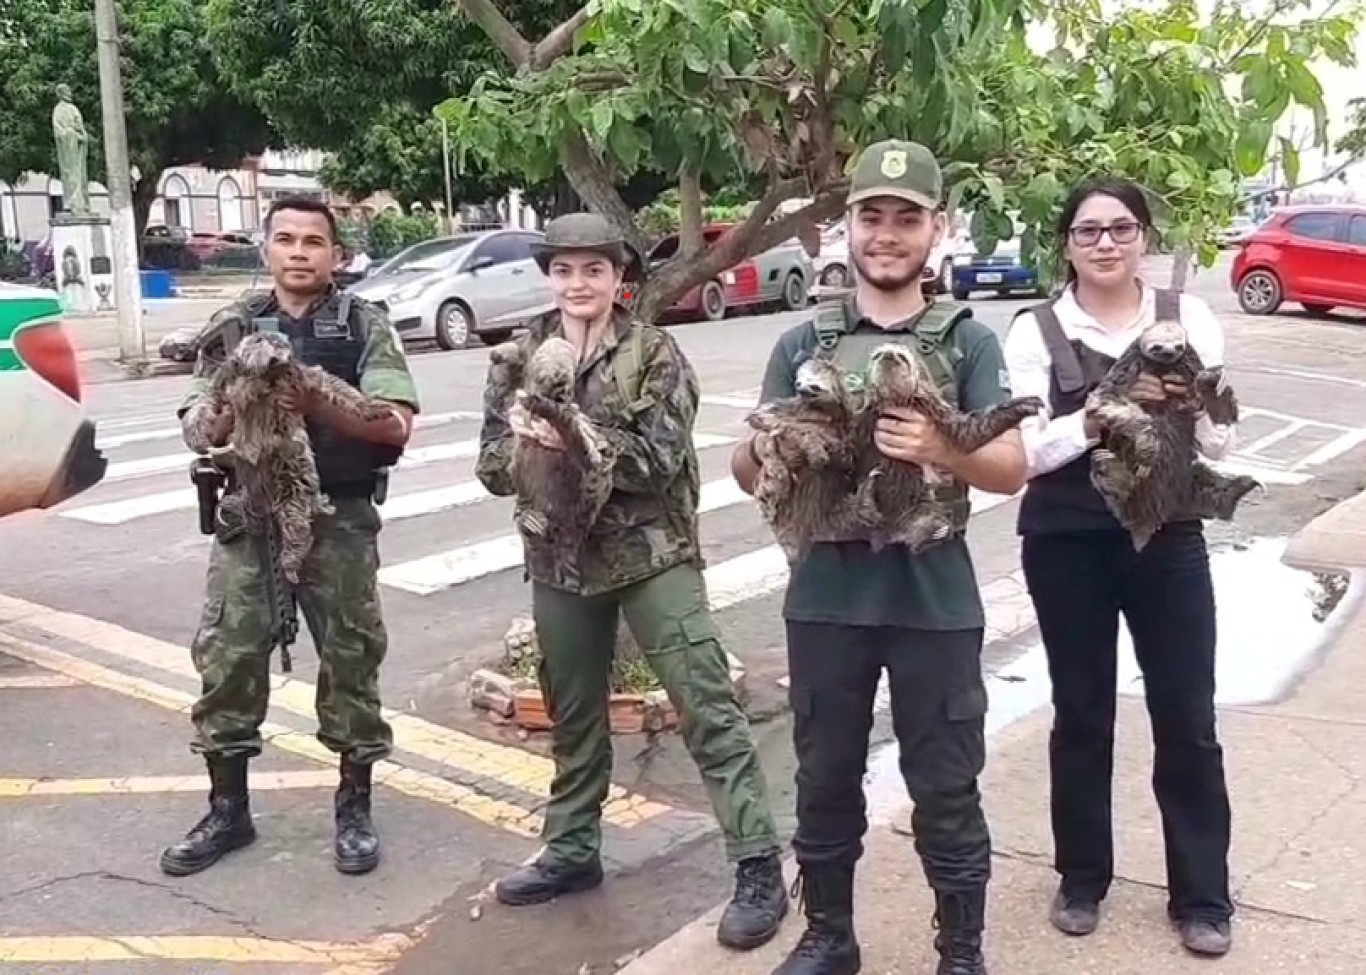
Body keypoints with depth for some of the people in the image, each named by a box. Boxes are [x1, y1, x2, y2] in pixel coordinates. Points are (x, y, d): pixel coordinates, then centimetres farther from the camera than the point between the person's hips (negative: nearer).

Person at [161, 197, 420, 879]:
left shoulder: (364, 326, 0)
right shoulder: (233, 326, 8)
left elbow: (396, 424, -12)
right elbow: (197, 428, 2)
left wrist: (319, 402, -26)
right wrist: (237, 403, -19)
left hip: (339, 521, -2)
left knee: (351, 658, 4)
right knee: (227, 659, 4)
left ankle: (354, 809, 19)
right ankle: (227, 811, 19)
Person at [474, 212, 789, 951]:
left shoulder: (654, 353, -7)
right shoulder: (518, 357, 4)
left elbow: (659, 458, -17)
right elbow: (493, 466, 0)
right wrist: (531, 443, -21)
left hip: (652, 554, -4)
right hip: (561, 559, 4)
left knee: (707, 706, -5)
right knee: (572, 713, 17)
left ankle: (758, 867, 2)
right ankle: (573, 851, 33)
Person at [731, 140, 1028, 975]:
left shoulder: (969, 342, 1)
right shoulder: (803, 344, 6)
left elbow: (1011, 468, -5)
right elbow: (748, 472, 6)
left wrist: (942, 450, -25)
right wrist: (763, 448, -18)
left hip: (934, 602, -2)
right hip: (826, 598, 2)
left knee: (946, 790, 8)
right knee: (825, 780, 15)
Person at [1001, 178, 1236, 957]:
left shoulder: (1189, 318, 1)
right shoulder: (1036, 332, -3)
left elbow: (1221, 443, 1)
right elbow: (1026, 452, -10)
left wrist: (1192, 401, -19)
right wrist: (1102, 415, -23)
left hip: (1168, 538, 1)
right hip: (1068, 544, -1)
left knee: (1188, 719, 7)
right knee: (1082, 716, 12)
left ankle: (1202, 896, 24)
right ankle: (1083, 878, 30)